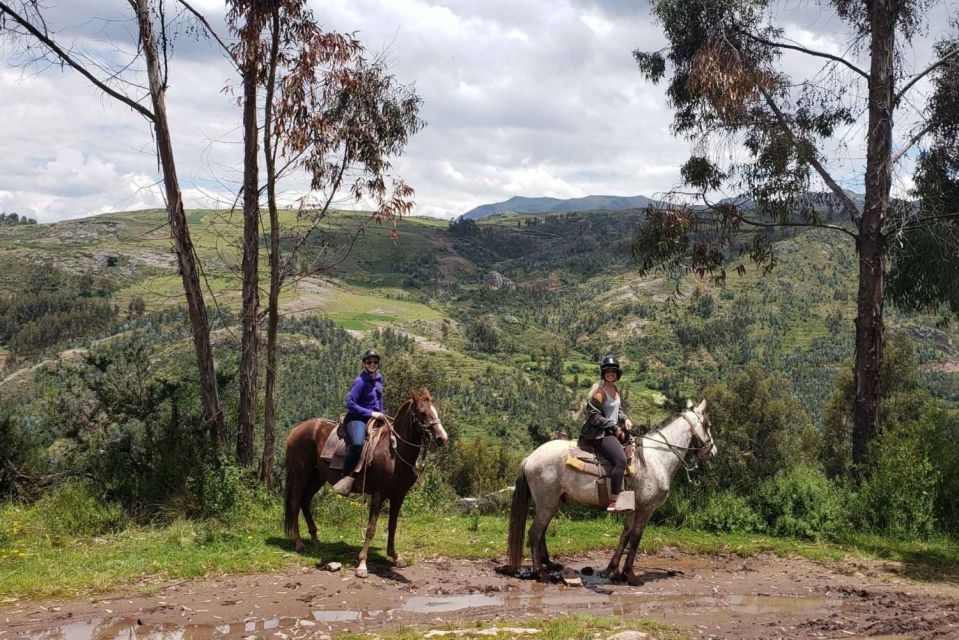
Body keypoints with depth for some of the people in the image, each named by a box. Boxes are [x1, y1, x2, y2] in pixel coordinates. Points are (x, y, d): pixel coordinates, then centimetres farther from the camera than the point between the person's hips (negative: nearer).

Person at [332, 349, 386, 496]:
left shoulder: (379, 378, 11)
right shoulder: (360, 382, -12)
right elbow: (350, 404, -16)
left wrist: (380, 415, 15)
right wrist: (371, 413, -17)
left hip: (374, 418, 9)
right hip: (357, 418, -9)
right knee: (357, 444, -36)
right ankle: (347, 477, -25)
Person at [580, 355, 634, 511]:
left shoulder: (615, 389, 12)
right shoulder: (599, 391, -15)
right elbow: (594, 416, -17)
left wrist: (625, 419, 4)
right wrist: (614, 426, -16)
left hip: (612, 430, 11)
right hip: (599, 434, -11)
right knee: (620, 460, -25)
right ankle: (613, 502, -24)